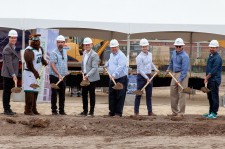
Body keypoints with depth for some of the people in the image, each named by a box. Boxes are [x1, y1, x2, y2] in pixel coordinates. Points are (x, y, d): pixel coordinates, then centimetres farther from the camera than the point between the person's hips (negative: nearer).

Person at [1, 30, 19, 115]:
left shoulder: (13, 48, 16)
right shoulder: (7, 49, -14)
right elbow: (8, 63, -19)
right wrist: (13, 75, -22)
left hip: (12, 74, 9)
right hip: (8, 74, -9)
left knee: (9, 92, 12)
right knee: (6, 92, -3)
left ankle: (7, 109, 18)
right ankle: (6, 109, 1)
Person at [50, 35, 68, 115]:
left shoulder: (64, 52, 13)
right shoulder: (54, 53, -10)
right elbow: (52, 65, -17)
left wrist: (66, 71, 15)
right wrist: (59, 74, -23)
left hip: (63, 77, 7)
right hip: (55, 76, -7)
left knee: (62, 94, 8)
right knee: (54, 94, -1)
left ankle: (61, 110, 13)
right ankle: (54, 110, 4)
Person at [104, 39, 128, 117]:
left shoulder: (121, 56, -14)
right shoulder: (111, 54, 15)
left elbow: (120, 67, -27)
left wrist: (114, 75, -36)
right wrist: (106, 65, 26)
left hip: (121, 79, -9)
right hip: (112, 79, 9)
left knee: (120, 96, -6)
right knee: (111, 96, 10)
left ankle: (118, 112, -2)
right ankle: (112, 111, 17)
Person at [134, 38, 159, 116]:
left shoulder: (150, 54, 8)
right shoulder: (139, 57, -15)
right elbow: (140, 70, -17)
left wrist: (155, 69, 25)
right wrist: (146, 78, -20)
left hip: (149, 76, 7)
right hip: (141, 77, -7)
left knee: (149, 95, 8)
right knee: (138, 94, -1)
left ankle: (150, 111, 11)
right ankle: (136, 112, 4)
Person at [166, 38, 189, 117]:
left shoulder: (184, 56, -17)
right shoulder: (174, 52, 9)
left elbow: (184, 69, -20)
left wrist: (180, 79, -24)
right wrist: (169, 69, 40)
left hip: (182, 75, -8)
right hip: (174, 74, 8)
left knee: (181, 94, -5)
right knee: (173, 93, 11)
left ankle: (181, 113, 0)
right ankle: (174, 111, 20)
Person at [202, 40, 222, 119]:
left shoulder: (217, 58, -15)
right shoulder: (210, 56, 16)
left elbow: (214, 71, -18)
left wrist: (207, 78, -12)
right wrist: (206, 77, 14)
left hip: (215, 80, -10)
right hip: (210, 80, 10)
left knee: (214, 97, -5)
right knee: (210, 97, 14)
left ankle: (214, 113, -2)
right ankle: (211, 112, 22)